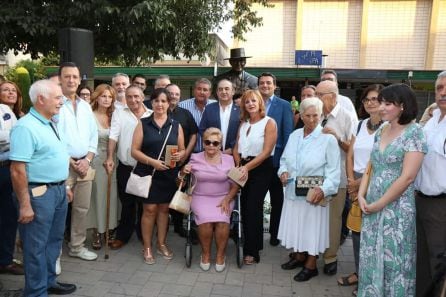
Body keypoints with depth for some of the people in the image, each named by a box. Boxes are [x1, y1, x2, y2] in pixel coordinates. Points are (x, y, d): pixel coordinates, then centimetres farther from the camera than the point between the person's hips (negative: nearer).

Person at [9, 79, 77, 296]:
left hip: (58, 190, 9)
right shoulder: (26, 127, -18)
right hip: (39, 193, -9)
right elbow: (18, 170, -22)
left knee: (54, 240, 20)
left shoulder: (51, 124, 10)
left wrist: (64, 186, 19)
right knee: (37, 246, 6)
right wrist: (25, 205, -22)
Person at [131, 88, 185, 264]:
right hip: (147, 174, -2)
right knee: (149, 209, 1)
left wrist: (179, 156, -14)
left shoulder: (176, 126, 7)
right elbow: (134, 151, -5)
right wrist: (152, 162, -18)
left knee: (164, 209, 11)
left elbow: (182, 150, 9)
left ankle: (161, 244, 27)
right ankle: (147, 247, 16)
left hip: (169, 175, 2)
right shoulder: (143, 124, 1)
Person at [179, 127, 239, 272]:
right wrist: (184, 172, -15)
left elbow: (235, 185, 3)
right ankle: (205, 254, -2)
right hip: (201, 197, 0)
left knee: (222, 220, -28)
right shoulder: (195, 158, 2)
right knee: (206, 219, -29)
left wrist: (227, 200, -12)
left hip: (223, 198, 0)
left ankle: (220, 255, -3)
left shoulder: (228, 159, 2)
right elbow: (182, 180, 7)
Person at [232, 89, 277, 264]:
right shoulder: (243, 124, 12)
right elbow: (236, 148, 9)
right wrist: (239, 166, -9)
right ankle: (252, 244, 24)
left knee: (253, 208, -4)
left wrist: (247, 167, -20)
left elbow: (266, 152, -15)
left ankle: (252, 251, 7)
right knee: (245, 207, 8)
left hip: (261, 168, -6)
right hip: (244, 168, 6)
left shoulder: (269, 123, -7)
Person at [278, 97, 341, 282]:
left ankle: (311, 265, 26)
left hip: (314, 194, -5)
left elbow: (334, 170, -13)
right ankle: (300, 256, 39)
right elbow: (285, 159, 16)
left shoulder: (328, 138, -12)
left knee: (312, 226, 7)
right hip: (293, 191, 6)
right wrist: (283, 172, -4)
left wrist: (324, 189, -26)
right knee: (296, 224, 17)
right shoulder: (294, 135, 7)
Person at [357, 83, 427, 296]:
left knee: (392, 259, 7)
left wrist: (379, 204, -13)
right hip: (372, 205, 6)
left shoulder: (414, 132, -11)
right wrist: (361, 195, -1)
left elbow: (407, 177, -17)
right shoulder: (381, 130, 8)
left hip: (396, 207, -6)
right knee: (371, 257, 14)